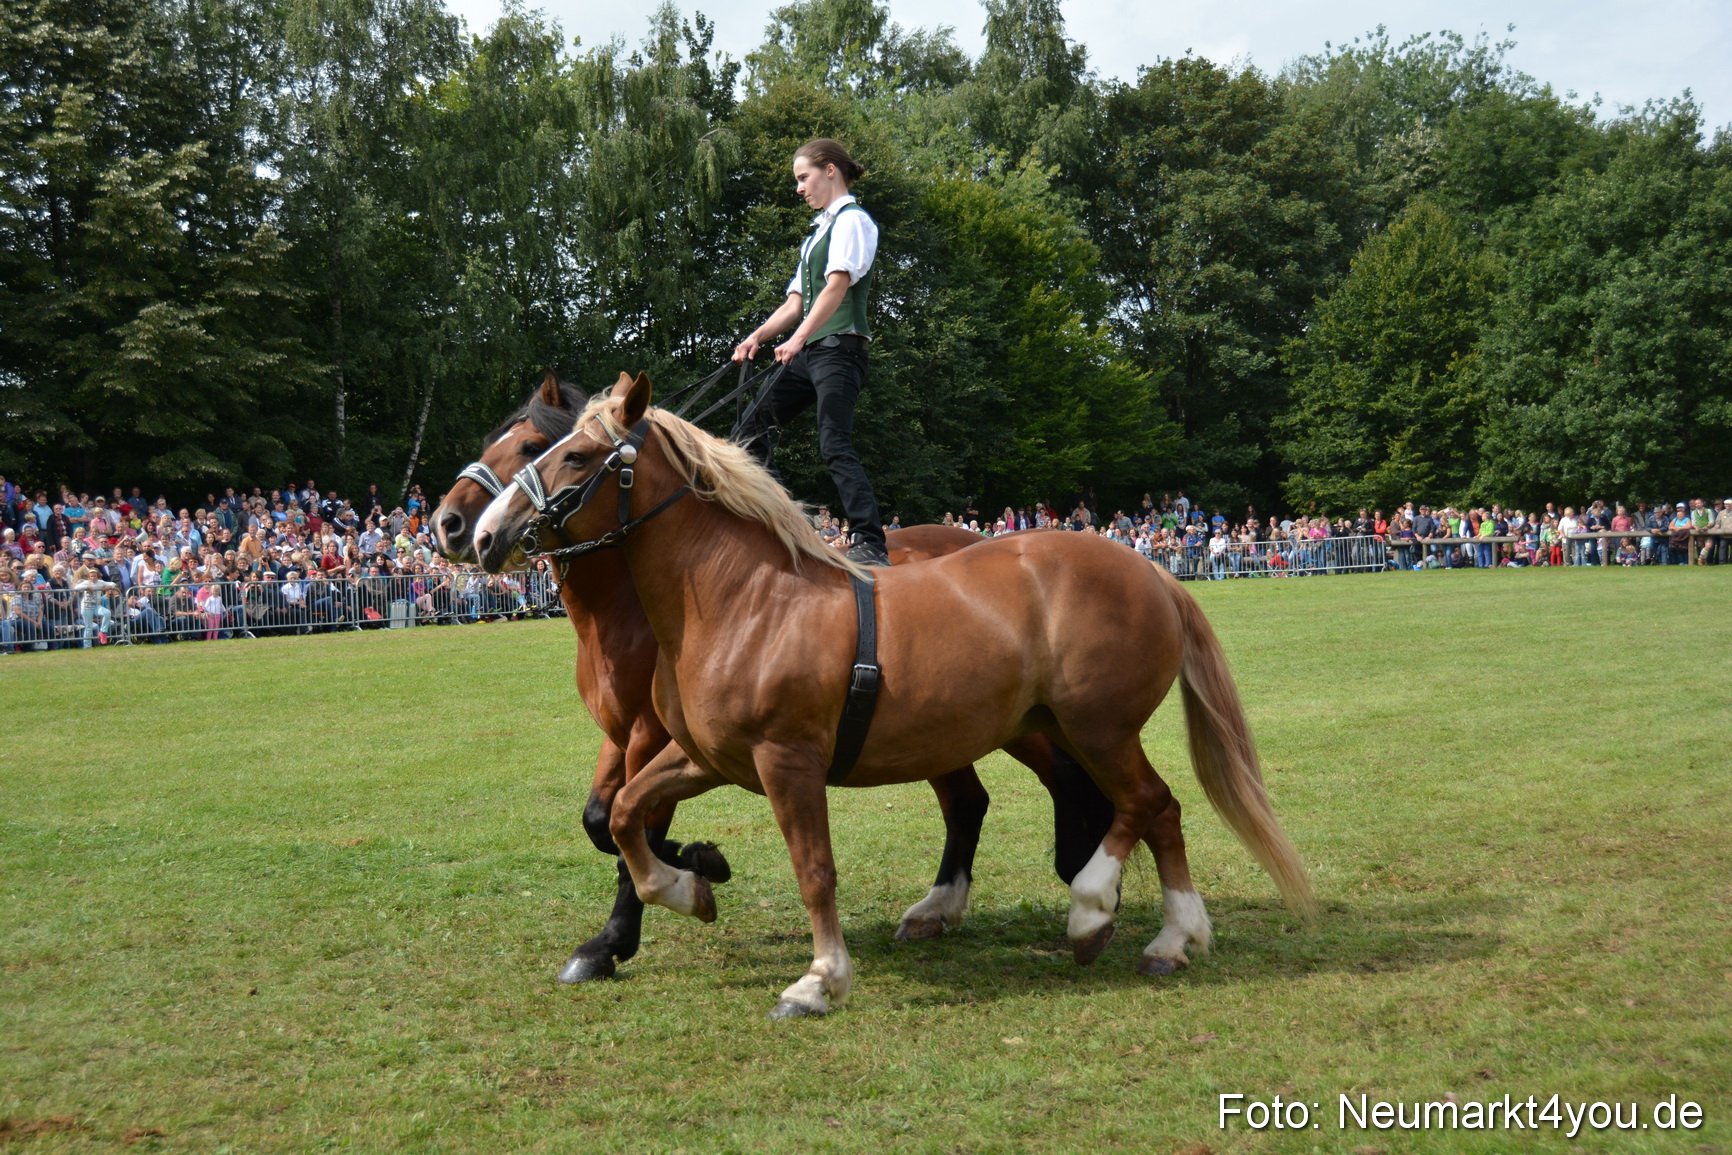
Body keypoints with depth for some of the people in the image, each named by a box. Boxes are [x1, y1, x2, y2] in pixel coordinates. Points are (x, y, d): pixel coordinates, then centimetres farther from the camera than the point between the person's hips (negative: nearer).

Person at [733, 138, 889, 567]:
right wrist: (757, 337, 6)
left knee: (835, 444, -18)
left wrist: (799, 338, -31)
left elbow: (837, 286, -20)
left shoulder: (853, 220, -4)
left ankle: (872, 545, -21)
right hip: (808, 351, 10)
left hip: (839, 346, -10)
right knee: (755, 428, 9)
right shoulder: (819, 230, 24)